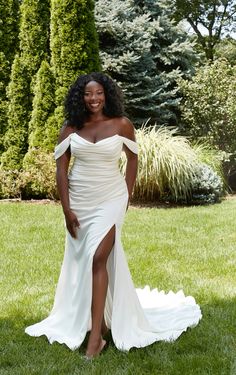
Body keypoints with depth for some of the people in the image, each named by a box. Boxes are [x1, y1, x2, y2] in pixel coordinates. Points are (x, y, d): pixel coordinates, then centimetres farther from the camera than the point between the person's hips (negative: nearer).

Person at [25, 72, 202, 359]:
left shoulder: (121, 125, -5)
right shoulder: (71, 127, -2)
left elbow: (133, 157, 10)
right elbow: (61, 168, -2)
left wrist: (127, 195, 8)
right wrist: (66, 209, -6)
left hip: (110, 199, -3)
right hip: (79, 200, 3)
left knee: (98, 259, -14)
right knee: (80, 260, 12)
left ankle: (97, 335, -8)